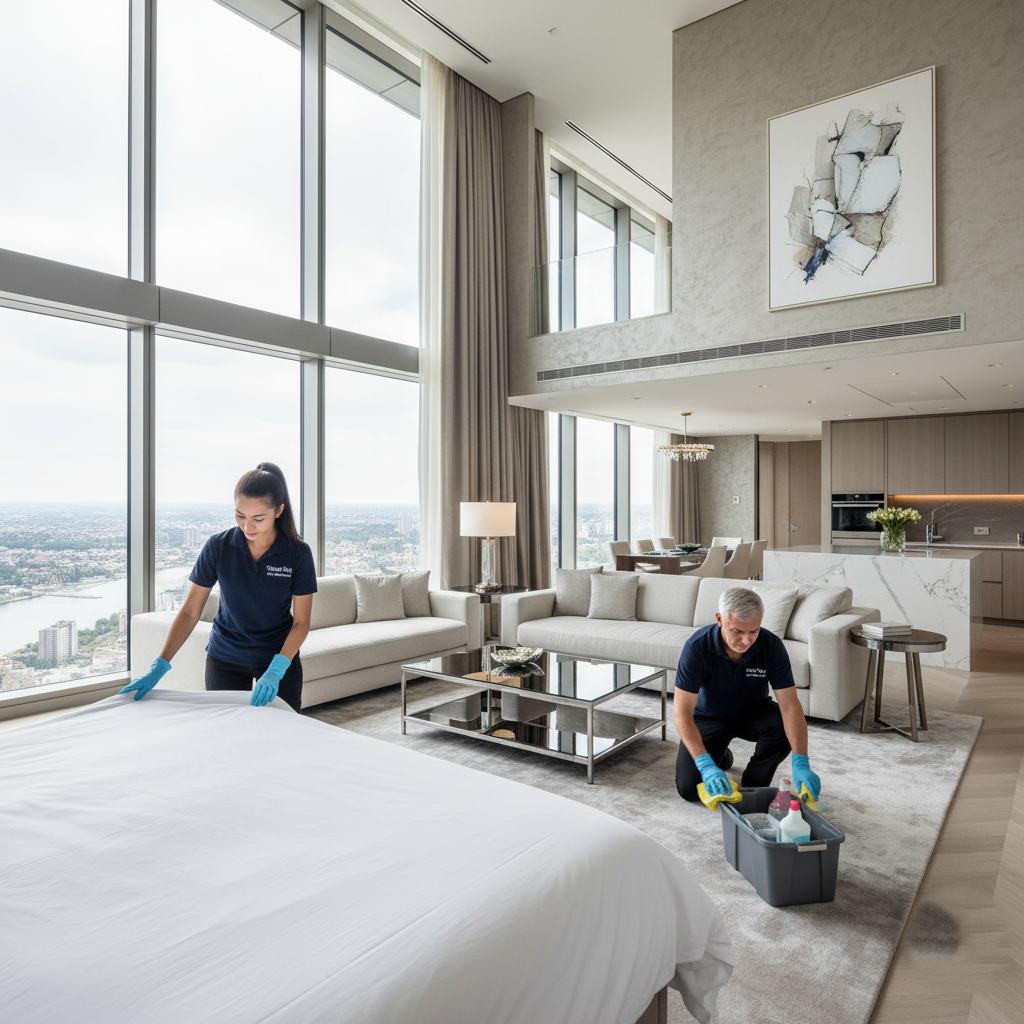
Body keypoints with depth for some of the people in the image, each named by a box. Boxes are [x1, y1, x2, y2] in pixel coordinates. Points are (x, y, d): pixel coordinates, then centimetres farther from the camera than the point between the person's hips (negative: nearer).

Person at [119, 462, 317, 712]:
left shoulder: (298, 553, -16)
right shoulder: (218, 547, -13)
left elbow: (301, 621, -13)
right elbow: (190, 612, -9)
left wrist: (276, 670, -26)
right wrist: (160, 666, -17)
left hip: (280, 657, -1)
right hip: (224, 660, 1)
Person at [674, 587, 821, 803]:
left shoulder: (771, 645, -26)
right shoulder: (697, 647, -32)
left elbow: (790, 706, -28)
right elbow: (682, 712, -34)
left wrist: (801, 763, -41)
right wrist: (706, 765, -45)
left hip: (752, 712, 2)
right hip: (708, 718, -1)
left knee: (784, 724, -32)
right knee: (689, 789, -17)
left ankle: (753, 786, -6)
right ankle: (720, 757, 18)